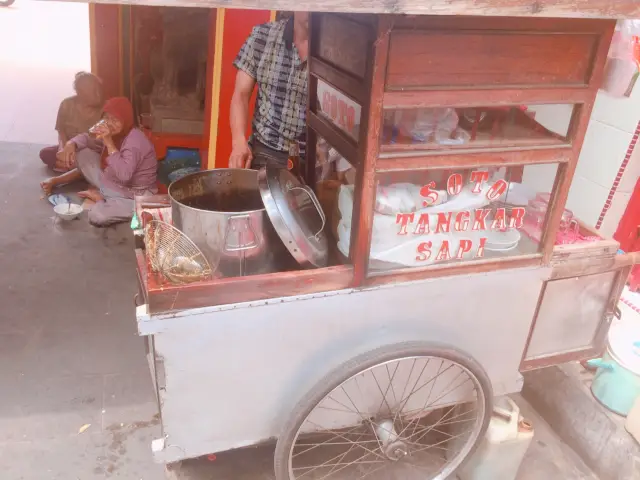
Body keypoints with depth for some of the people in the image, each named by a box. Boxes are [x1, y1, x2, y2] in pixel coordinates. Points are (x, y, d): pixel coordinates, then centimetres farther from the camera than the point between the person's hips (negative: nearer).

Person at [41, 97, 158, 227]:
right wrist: (71, 144, -9)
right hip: (115, 184, 8)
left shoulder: (135, 140, -27)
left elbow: (124, 175, -40)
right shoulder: (114, 133, -2)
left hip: (137, 195, -8)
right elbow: (86, 138, 13)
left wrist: (109, 143, -38)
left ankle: (100, 197, -1)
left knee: (97, 216, -31)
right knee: (82, 154, 7)